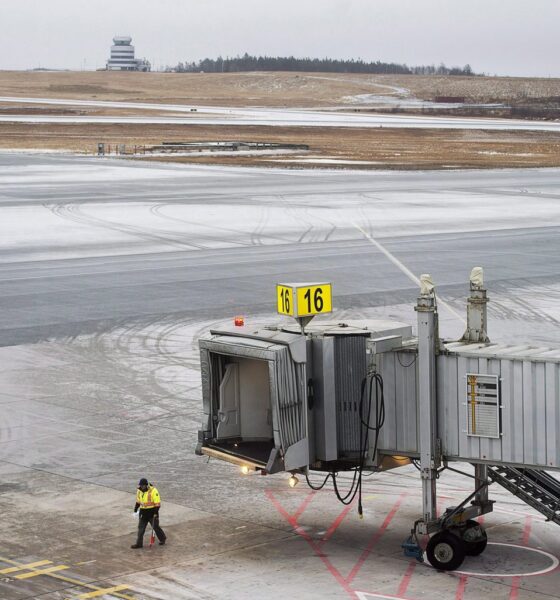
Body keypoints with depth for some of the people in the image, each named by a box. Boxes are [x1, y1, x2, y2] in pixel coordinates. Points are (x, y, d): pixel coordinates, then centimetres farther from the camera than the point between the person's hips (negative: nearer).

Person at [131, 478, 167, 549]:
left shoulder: (153, 491, -19)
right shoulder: (139, 491, 3)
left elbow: (157, 503, -17)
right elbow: (138, 502, 18)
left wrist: (156, 513, -19)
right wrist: (135, 510, 13)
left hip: (152, 513, -6)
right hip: (143, 513, 6)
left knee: (155, 527, 6)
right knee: (141, 528, 5)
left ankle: (162, 539, 28)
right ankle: (139, 543, 11)